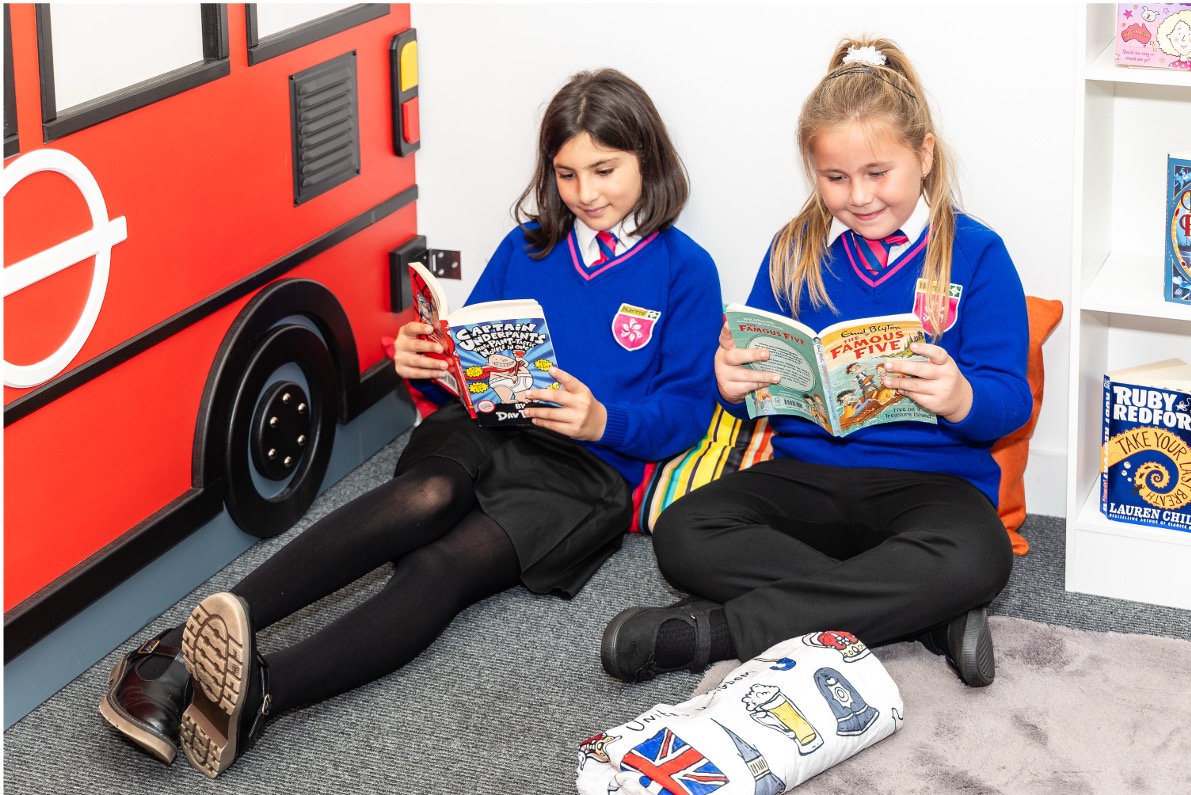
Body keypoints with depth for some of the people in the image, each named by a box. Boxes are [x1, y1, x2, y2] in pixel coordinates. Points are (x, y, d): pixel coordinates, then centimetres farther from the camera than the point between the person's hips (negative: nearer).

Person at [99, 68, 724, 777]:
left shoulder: (686, 271, 7)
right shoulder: (528, 246, 19)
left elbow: (687, 413, 1)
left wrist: (603, 421, -18)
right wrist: (424, 361, -2)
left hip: (589, 468, -2)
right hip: (483, 432, 3)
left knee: (445, 565, -32)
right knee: (427, 495, -35)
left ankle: (260, 690, -58)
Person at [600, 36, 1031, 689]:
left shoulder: (975, 254, 0)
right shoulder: (795, 251, 10)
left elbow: (1011, 400, -5)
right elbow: (764, 379, 13)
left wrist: (963, 400, -29)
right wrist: (734, 384, -13)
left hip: (929, 474, -3)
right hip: (807, 471, 3)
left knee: (974, 559, -37)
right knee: (682, 534, -25)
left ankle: (718, 629, -29)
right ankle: (933, 618, -25)